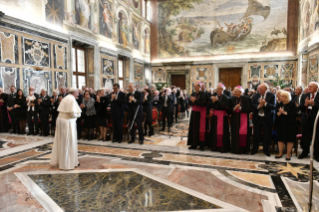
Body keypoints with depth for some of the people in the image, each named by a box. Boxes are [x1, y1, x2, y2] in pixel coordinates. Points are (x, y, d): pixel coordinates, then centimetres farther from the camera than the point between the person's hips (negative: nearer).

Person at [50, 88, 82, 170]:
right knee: (69, 142, 1)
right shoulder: (72, 99, -15)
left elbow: (60, 110, 12)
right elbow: (73, 113, -22)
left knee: (61, 141, 17)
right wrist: (78, 114, 0)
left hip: (60, 120, 9)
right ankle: (68, 163, 11)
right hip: (68, 122, -8)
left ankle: (57, 160, 27)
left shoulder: (65, 98, 12)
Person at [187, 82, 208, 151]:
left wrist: (195, 101, -19)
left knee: (200, 129, -3)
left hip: (201, 113, -6)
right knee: (193, 128, 6)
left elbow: (203, 103, -18)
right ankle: (194, 144, 12)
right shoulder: (193, 94, 11)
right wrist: (192, 101, -13)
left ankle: (201, 145, 4)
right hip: (194, 112, 6)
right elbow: (190, 102, 8)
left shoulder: (203, 94, -8)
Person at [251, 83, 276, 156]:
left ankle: (266, 150, 23)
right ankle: (255, 149, 24)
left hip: (267, 118, -2)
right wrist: (258, 106, -18)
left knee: (267, 135, 5)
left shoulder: (271, 96, -6)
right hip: (257, 118, 2)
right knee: (256, 135, 10)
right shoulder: (256, 95, 3)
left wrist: (265, 103, -25)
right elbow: (252, 105, 0)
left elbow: (274, 106, -13)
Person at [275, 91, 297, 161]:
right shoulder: (280, 104, 8)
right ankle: (280, 153, 17)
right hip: (281, 124, 4)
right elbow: (276, 114, 3)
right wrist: (279, 112, -18)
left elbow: (294, 114, -16)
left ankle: (288, 154, 12)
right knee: (280, 139, 6)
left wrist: (284, 112, -18)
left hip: (290, 124, -4)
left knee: (289, 139, 2)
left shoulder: (292, 104, -6)